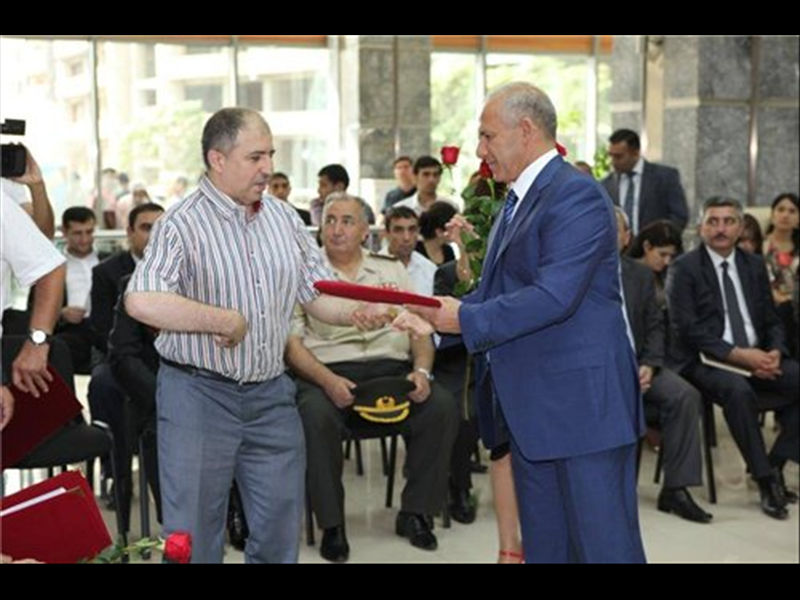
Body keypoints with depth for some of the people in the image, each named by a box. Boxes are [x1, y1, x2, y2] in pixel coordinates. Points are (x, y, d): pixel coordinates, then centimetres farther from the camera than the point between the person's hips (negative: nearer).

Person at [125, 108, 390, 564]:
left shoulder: (285, 219, 8)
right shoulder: (183, 225, -12)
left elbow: (317, 295, 11)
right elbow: (142, 301, -27)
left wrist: (356, 312, -10)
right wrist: (225, 321, -23)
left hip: (272, 394, 6)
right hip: (200, 394, -5)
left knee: (281, 534, 13)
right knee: (193, 538, 4)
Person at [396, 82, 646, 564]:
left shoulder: (576, 195, -14)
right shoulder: (519, 200, 16)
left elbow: (554, 296, -23)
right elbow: (497, 292, 18)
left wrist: (466, 319, -17)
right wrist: (435, 320, 3)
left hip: (583, 401, -9)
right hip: (532, 407, 10)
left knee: (604, 544, -2)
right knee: (544, 545, 16)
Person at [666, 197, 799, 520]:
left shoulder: (755, 265, 15)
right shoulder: (684, 269, -2)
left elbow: (772, 321, 15)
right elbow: (688, 329, -12)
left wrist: (774, 352, -8)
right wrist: (737, 354, -21)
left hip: (757, 355, 6)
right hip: (706, 361, -6)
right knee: (738, 389, -36)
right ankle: (765, 480, -23)